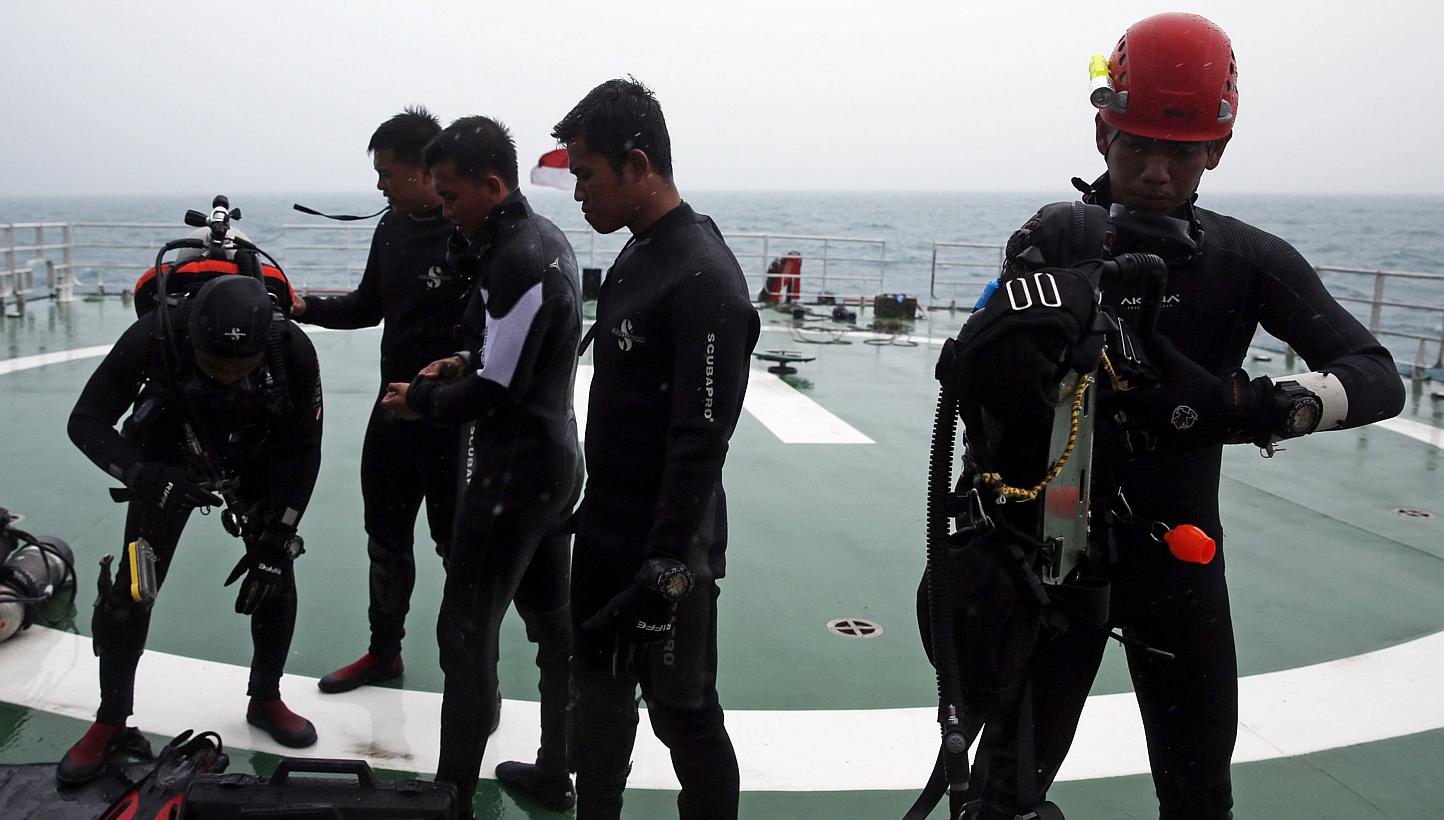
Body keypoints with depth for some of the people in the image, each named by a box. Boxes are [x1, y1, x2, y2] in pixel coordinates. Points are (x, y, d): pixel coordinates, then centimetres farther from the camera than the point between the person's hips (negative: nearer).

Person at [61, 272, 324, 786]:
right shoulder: (155, 335, -35)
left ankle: (265, 701, 18)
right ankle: (111, 720, 12)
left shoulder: (292, 350, -32)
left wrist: (276, 541, -19)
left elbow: (304, 453, -19)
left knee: (275, 579, -4)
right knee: (133, 586, -7)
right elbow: (86, 421, -23)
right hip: (170, 456, -1)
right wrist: (145, 476, -41)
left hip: (258, 458, 1)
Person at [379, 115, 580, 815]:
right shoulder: (547, 237, 8)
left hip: (513, 471, -10)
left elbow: (494, 395, -22)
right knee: (551, 619, 16)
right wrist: (467, 364, 6)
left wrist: (421, 399, -6)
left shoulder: (517, 260, -22)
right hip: (556, 460, 10)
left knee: (466, 627, 0)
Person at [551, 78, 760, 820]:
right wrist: (594, 511, 17)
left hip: (665, 554, -9)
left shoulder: (704, 280, -20)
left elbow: (700, 444, -24)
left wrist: (663, 570, -23)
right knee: (599, 698, 20)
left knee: (684, 717, 5)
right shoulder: (635, 255, 9)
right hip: (604, 537, 9)